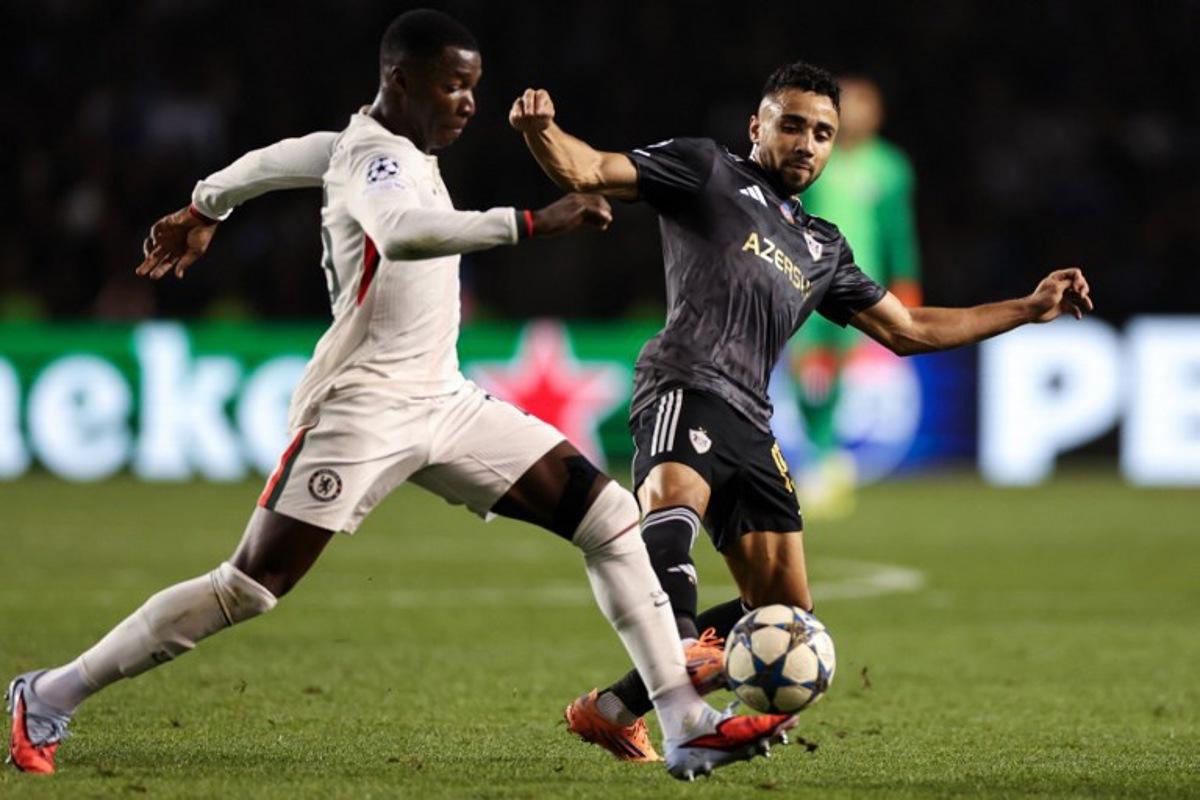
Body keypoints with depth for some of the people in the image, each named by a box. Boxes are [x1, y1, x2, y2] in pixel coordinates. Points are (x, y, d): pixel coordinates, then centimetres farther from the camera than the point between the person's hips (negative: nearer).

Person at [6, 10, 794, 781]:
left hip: (445, 403, 9)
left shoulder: (374, 144, 13)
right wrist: (531, 222, -42)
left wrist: (203, 210, 48)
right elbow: (403, 233, -39)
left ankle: (687, 727, -4)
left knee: (610, 516, -2)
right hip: (360, 407, -9)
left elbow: (278, 158, 31)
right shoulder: (372, 155, -15)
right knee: (249, 588, -10)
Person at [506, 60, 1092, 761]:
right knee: (676, 497, -39)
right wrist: (540, 130, -21)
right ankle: (684, 649, -64)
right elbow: (587, 172, 2)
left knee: (784, 611, 2)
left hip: (751, 424, 7)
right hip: (687, 384, -7)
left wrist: (1031, 309, 34)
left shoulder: (823, 249, 31)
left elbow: (909, 330, 36)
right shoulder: (707, 171, 12)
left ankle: (614, 710, 9)